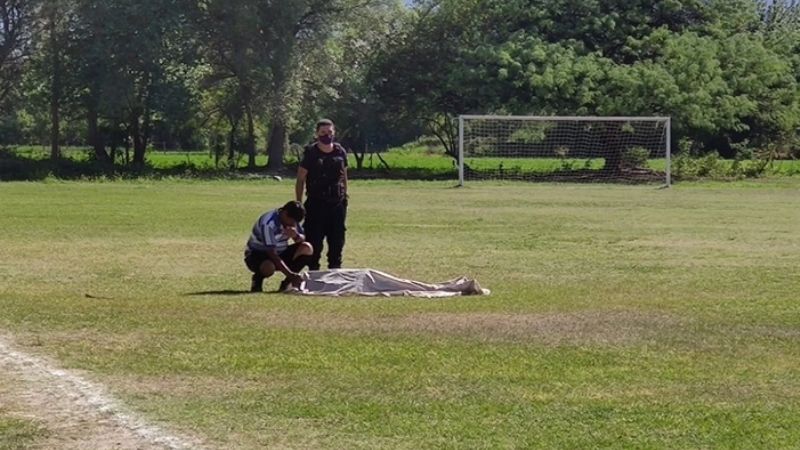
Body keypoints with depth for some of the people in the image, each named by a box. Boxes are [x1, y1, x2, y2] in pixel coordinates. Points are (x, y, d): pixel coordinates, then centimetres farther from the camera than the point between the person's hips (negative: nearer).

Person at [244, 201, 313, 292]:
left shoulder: (291, 220, -5)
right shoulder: (268, 223, -29)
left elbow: (302, 239, -2)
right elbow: (272, 254, -34)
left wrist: (296, 236, -29)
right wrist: (290, 274, -41)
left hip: (280, 253, 7)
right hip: (257, 254, -7)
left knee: (307, 248, -14)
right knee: (269, 267, -42)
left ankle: (287, 283, -2)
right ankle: (257, 279, -5)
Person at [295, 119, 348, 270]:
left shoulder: (340, 152, 6)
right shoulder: (310, 152, -4)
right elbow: (300, 180, -1)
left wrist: (345, 198, 12)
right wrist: (299, 205, -5)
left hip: (337, 203, 3)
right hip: (316, 205, -3)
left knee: (337, 241, 9)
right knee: (314, 242, 0)